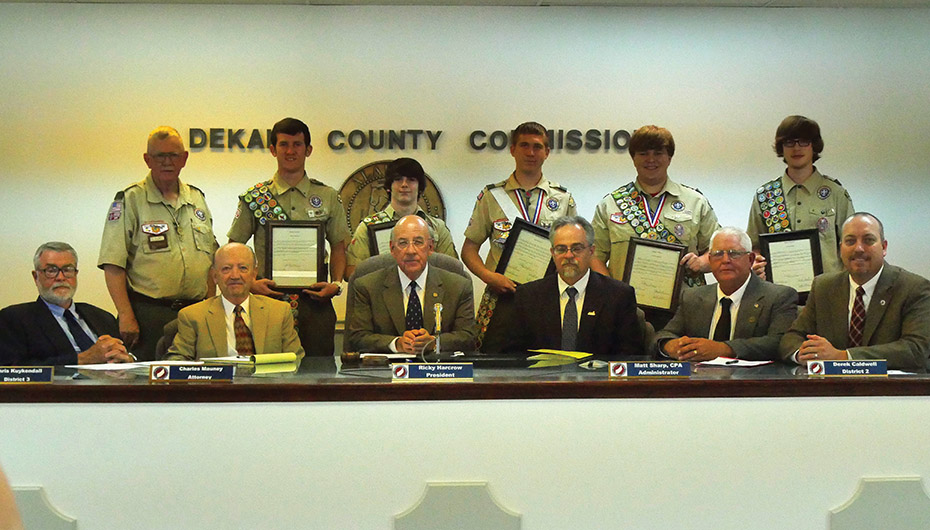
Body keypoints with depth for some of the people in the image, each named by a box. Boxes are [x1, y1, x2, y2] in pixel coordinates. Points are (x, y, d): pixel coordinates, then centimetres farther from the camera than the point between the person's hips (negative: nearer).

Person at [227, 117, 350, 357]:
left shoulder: (328, 198, 9)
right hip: (268, 297, -1)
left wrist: (336, 283, -4)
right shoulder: (254, 198, 5)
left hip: (315, 300, 1)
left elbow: (338, 247, 13)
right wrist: (250, 283, -9)